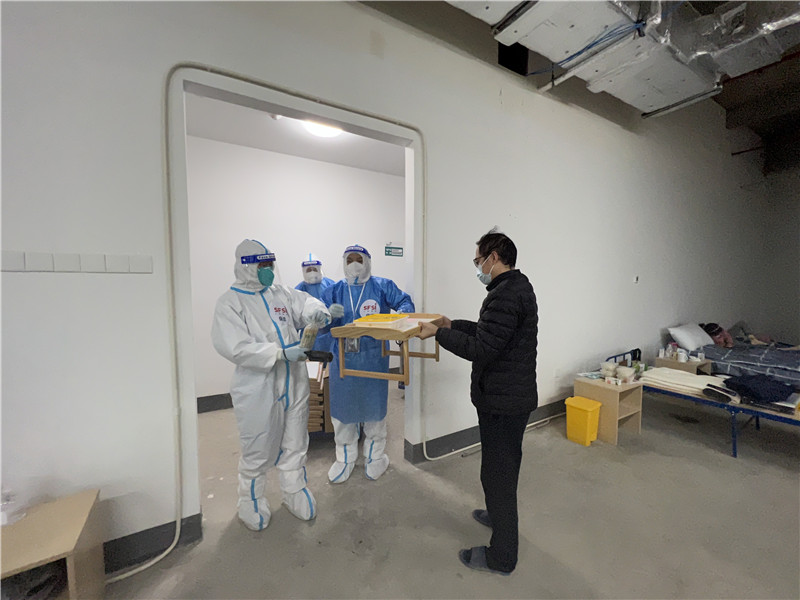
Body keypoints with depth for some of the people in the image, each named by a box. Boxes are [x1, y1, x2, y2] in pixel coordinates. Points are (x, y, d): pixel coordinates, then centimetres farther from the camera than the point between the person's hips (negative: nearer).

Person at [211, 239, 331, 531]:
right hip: (257, 389, -4)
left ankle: (295, 493, 43)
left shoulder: (282, 293, 6)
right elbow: (237, 348, -18)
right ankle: (251, 504, 40)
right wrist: (281, 353, -25)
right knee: (257, 450, 13)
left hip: (294, 383, 5)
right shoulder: (230, 302, -9)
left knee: (295, 444, 19)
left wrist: (316, 312, -21)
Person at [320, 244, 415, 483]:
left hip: (374, 357, -2)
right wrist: (329, 315, -20)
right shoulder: (334, 291, 6)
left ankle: (375, 455, 36)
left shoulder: (383, 286, 0)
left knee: (374, 405, 11)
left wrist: (399, 314, -23)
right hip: (342, 357, 2)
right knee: (342, 406, 11)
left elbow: (405, 302, 0)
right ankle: (345, 458, 34)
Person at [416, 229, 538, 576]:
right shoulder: (518, 287, 10)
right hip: (514, 395, 10)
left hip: (502, 403, -10)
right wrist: (453, 325, 16)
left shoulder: (505, 296, -25)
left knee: (498, 473, 7)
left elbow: (480, 349, -26)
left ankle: (501, 556, 28)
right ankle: (502, 516, 51)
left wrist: (439, 333, -17)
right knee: (504, 467, 28)